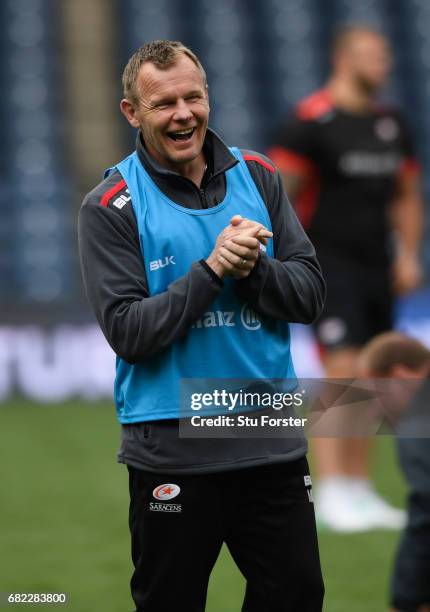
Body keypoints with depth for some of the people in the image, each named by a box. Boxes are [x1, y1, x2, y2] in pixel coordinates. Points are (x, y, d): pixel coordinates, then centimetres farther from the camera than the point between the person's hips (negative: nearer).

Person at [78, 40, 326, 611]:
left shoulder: (258, 177, 5)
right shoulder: (111, 207, -7)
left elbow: (309, 293, 2)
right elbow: (128, 332, -13)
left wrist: (252, 268, -17)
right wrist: (213, 269, -20)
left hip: (271, 442, 3)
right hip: (172, 451, -3)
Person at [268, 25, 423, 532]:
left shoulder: (392, 124, 13)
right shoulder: (311, 121, -9)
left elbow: (407, 194, 22)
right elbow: (278, 195, -9)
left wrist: (409, 255, 12)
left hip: (378, 268, 7)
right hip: (329, 264, -7)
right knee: (342, 371, -15)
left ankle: (358, 491, 16)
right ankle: (330, 494, -14)